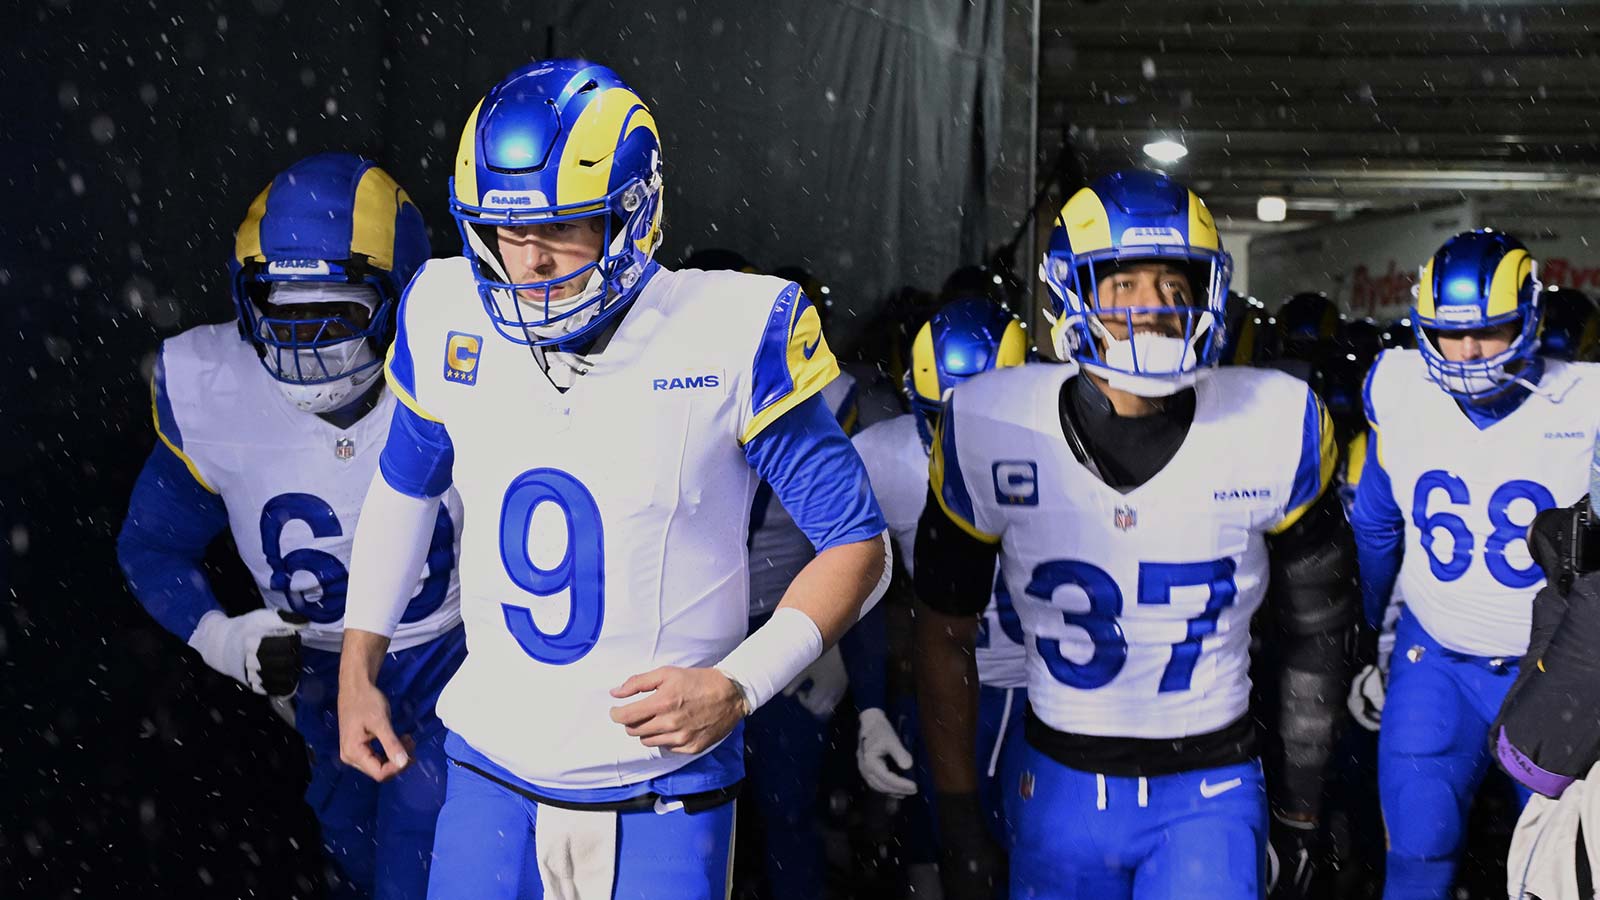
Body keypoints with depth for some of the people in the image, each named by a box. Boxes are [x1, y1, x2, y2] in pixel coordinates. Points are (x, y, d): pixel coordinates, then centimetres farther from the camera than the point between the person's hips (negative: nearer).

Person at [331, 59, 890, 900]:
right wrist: (357, 667, 14)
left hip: (663, 791, -3)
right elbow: (403, 486, 16)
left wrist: (739, 685, -19)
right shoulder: (449, 320, -4)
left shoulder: (730, 334, -15)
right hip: (492, 770, 3)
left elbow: (856, 541, -8)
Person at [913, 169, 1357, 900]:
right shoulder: (989, 429, -11)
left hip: (1209, 794, 0)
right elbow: (945, 629, 2)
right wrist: (956, 806, 5)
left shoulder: (1278, 428, -10)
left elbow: (1315, 628, 3)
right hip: (1059, 788, 1)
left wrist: (1302, 806, 8)